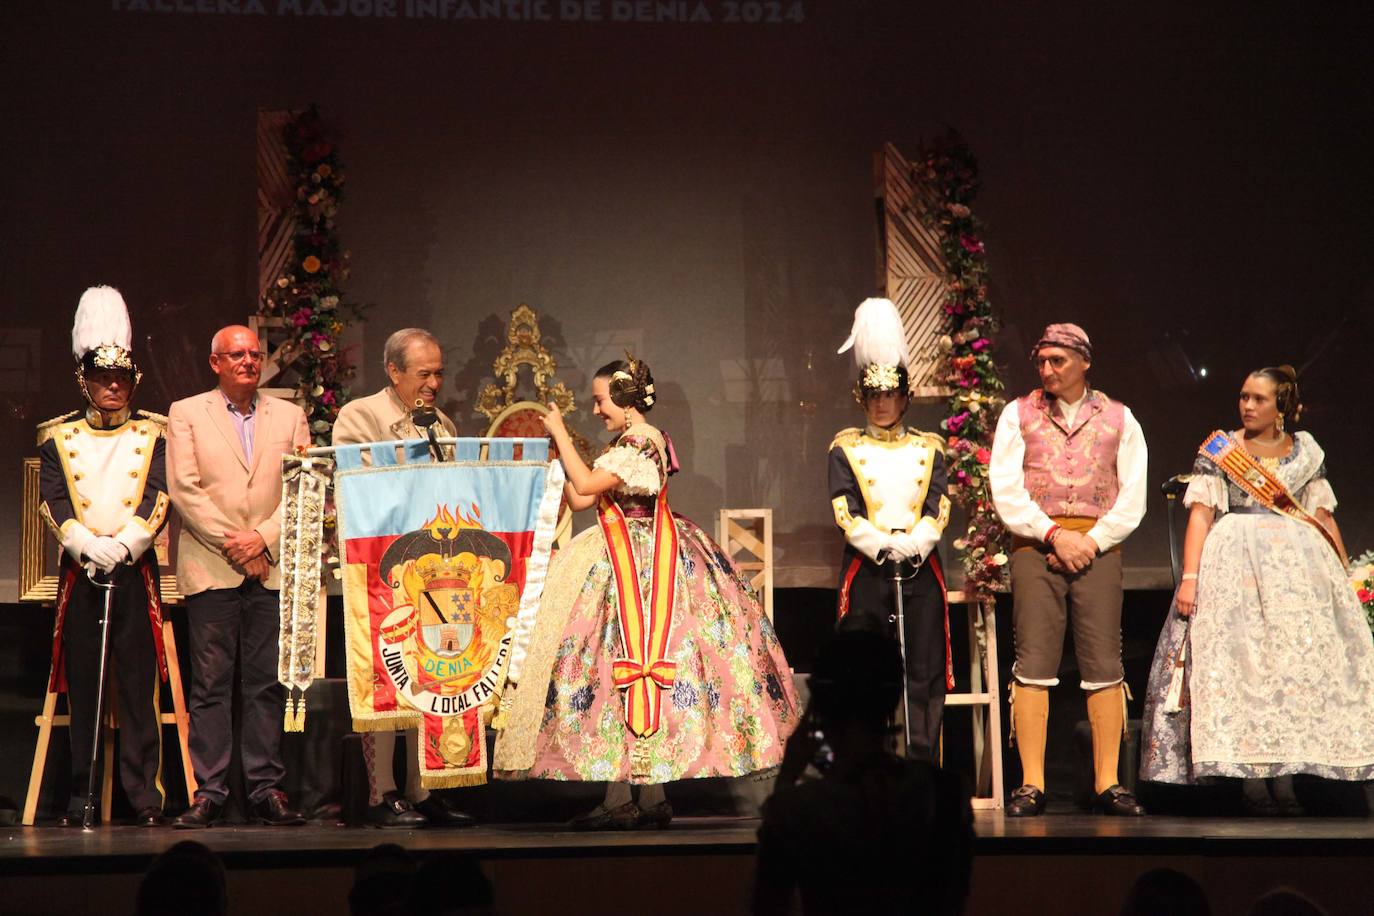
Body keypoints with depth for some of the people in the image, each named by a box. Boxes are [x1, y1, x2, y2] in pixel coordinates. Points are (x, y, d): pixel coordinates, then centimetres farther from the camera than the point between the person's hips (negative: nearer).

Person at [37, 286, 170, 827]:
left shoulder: (152, 434, 10)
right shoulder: (58, 438, 11)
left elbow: (158, 497, -3)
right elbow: (53, 502, -1)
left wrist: (122, 545, -18)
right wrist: (86, 545, -17)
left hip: (135, 571, -1)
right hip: (79, 573, 1)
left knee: (140, 687, -3)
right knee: (82, 689, 2)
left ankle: (146, 798, -2)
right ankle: (80, 799, 7)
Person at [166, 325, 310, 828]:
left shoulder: (289, 416, 14)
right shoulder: (186, 414, 8)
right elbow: (183, 489, -2)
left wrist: (263, 538, -8)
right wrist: (232, 544, -8)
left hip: (272, 567, 2)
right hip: (211, 568, -2)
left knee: (268, 683, 2)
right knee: (210, 685, -3)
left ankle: (266, 789, 6)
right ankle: (208, 791, 0)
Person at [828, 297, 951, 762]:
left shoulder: (928, 448, 11)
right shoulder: (846, 449, 6)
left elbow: (938, 509, 1)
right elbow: (846, 514, -4)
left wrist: (911, 545, -17)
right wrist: (884, 547, -18)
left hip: (921, 567, 2)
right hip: (866, 569, -1)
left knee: (923, 674, 1)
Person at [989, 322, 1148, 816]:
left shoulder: (1118, 419, 12)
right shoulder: (1018, 415, 10)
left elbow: (1133, 498, 6)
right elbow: (1006, 492, 2)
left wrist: (1091, 541, -6)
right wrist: (1055, 535, -8)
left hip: (1098, 547, 1)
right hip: (1035, 547, -1)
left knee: (1104, 665, -4)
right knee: (1034, 662, -7)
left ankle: (1108, 784, -1)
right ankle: (1031, 785, -7)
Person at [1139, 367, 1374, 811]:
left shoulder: (1306, 452, 13)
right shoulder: (1218, 450, 6)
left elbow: (1324, 517, 15)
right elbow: (1201, 513, -3)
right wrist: (1190, 576, -14)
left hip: (1299, 562, 3)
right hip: (1234, 562, -3)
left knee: (1298, 661, -7)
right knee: (1238, 659, -12)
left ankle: (1285, 777, -6)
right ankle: (1251, 780, -13)